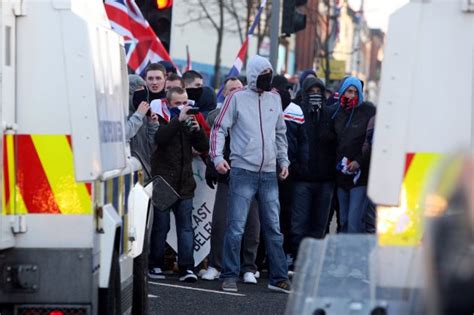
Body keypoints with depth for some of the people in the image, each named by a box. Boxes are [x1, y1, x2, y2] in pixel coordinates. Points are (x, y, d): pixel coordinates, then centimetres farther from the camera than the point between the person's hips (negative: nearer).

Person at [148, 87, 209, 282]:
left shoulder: (189, 122, 14)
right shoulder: (161, 120, -1)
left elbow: (204, 147, 9)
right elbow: (160, 138, -22)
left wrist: (198, 129, -8)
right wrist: (178, 119, -24)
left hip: (184, 183, 4)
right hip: (163, 183, -4)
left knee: (185, 226, 0)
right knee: (161, 226, 1)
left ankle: (186, 267, -1)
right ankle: (155, 265, 10)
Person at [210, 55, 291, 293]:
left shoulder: (275, 99, 13)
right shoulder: (237, 98, -2)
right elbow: (219, 128, -3)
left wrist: (283, 160, 16)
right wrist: (217, 156, -15)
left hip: (269, 174, 5)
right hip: (243, 172, -5)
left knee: (273, 228, 8)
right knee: (236, 227, -7)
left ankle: (279, 277, 14)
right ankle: (230, 276, 0)